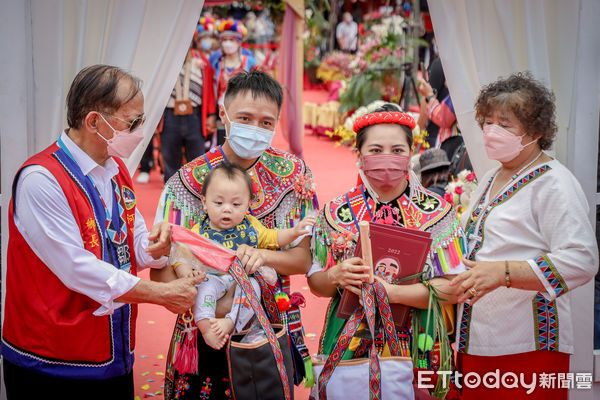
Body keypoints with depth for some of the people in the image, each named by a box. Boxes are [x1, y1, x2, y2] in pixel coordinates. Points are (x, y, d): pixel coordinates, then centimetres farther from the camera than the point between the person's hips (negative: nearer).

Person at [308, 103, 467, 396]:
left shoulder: (437, 211, -2)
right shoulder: (336, 212, 4)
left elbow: (452, 288, -9)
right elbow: (315, 283, 8)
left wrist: (389, 291, -20)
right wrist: (336, 276, -15)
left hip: (415, 347, -1)